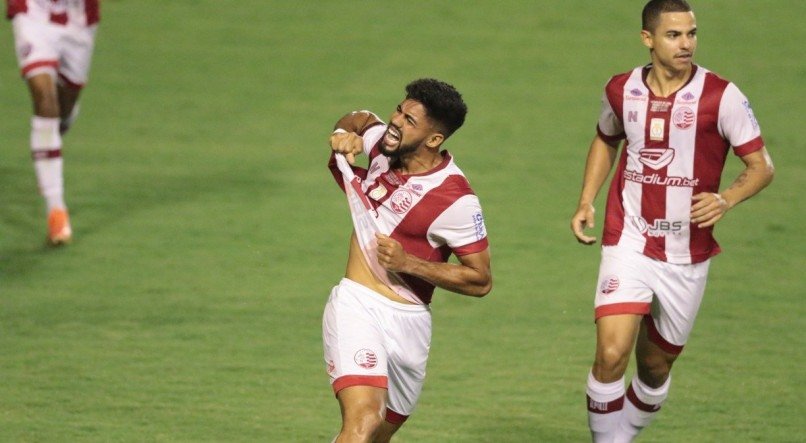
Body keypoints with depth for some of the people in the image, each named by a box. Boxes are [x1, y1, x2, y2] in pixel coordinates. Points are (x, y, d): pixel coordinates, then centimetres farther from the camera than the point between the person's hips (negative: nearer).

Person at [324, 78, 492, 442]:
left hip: (408, 323, -1)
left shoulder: (455, 200, -14)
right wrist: (345, 134, 1)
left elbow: (480, 281, -10)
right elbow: (358, 120, 26)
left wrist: (408, 263, -19)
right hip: (356, 305, 1)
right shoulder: (383, 144, 0)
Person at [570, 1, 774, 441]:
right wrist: (586, 202, 9)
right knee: (611, 355, -18)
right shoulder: (621, 90, 0)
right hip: (629, 243, 0)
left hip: (687, 255, 0)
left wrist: (726, 199, -26)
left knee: (656, 368, 11)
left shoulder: (721, 96, -9)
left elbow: (761, 165, -6)